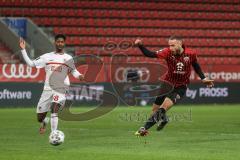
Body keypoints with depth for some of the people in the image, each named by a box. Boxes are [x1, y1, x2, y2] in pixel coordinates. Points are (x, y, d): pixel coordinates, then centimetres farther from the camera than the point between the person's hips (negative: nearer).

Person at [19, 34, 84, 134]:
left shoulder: (68, 58, 8)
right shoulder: (47, 57, 8)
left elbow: (73, 70, 19)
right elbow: (31, 63, 8)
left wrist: (79, 76, -4)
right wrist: (23, 50, 1)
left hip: (61, 89, -2)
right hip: (47, 89, 2)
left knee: (54, 110, -30)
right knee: (39, 118, 5)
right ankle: (44, 122, 42)